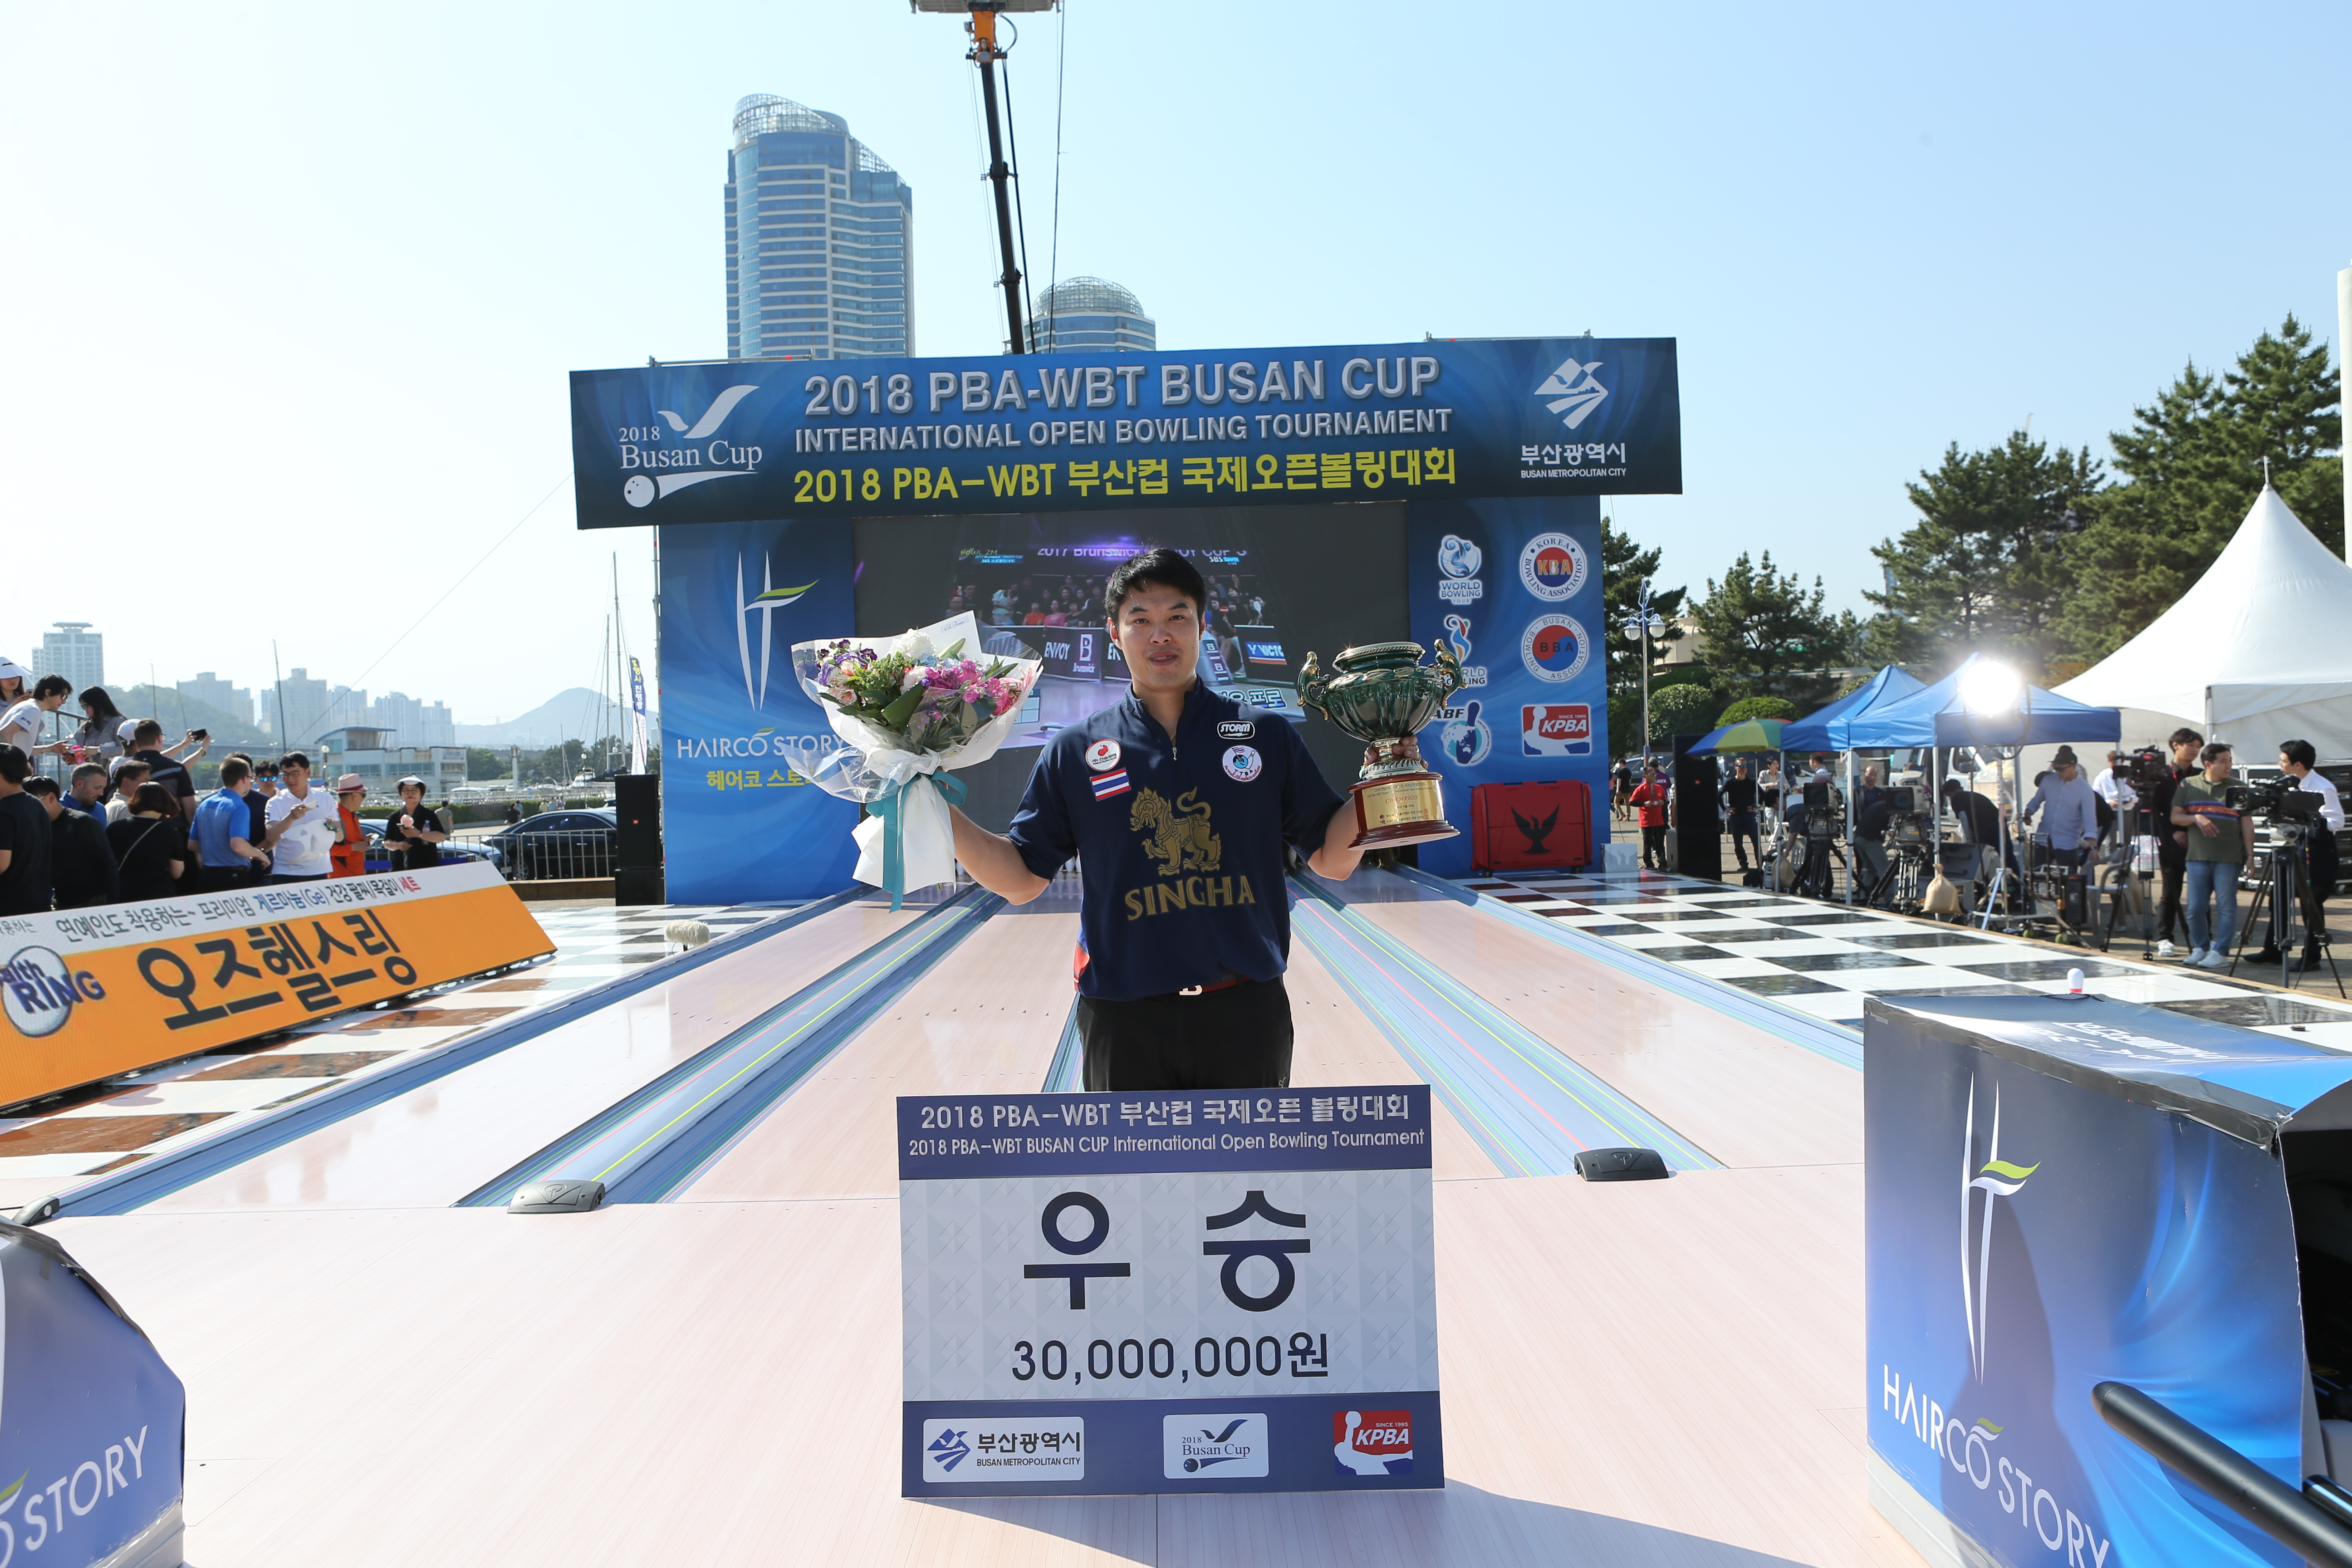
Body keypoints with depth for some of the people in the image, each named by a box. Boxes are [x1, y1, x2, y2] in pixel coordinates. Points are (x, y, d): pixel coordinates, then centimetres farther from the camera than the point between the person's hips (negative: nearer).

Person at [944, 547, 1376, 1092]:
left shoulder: (1266, 736, 1)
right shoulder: (1076, 751, 1)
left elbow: (1332, 859, 5)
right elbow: (1020, 878, 3)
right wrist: (937, 810, -9)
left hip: (1247, 1012, 0)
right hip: (1126, 1021, 0)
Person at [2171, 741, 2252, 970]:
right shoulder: (2188, 786, 10)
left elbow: (2247, 823, 6)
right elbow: (2175, 817, 8)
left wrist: (2250, 853, -2)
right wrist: (2196, 818, -12)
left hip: (2228, 858, -1)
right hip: (2197, 856, 1)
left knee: (2227, 906, -3)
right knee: (2195, 907, 1)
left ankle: (2220, 952, 2)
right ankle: (2200, 948, 17)